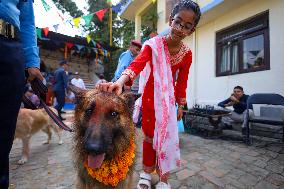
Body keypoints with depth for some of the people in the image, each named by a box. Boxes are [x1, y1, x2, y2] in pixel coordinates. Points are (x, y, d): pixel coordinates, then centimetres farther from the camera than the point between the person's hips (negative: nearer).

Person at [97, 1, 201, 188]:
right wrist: (120, 81, -48)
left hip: (169, 98, 3)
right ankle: (147, 173, 30)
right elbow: (137, 64, -29)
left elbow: (182, 81, 3)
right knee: (150, 134, 8)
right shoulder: (153, 44, -13)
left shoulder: (186, 53, -3)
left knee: (166, 136, 6)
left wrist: (180, 105, 5)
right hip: (150, 96, -2)